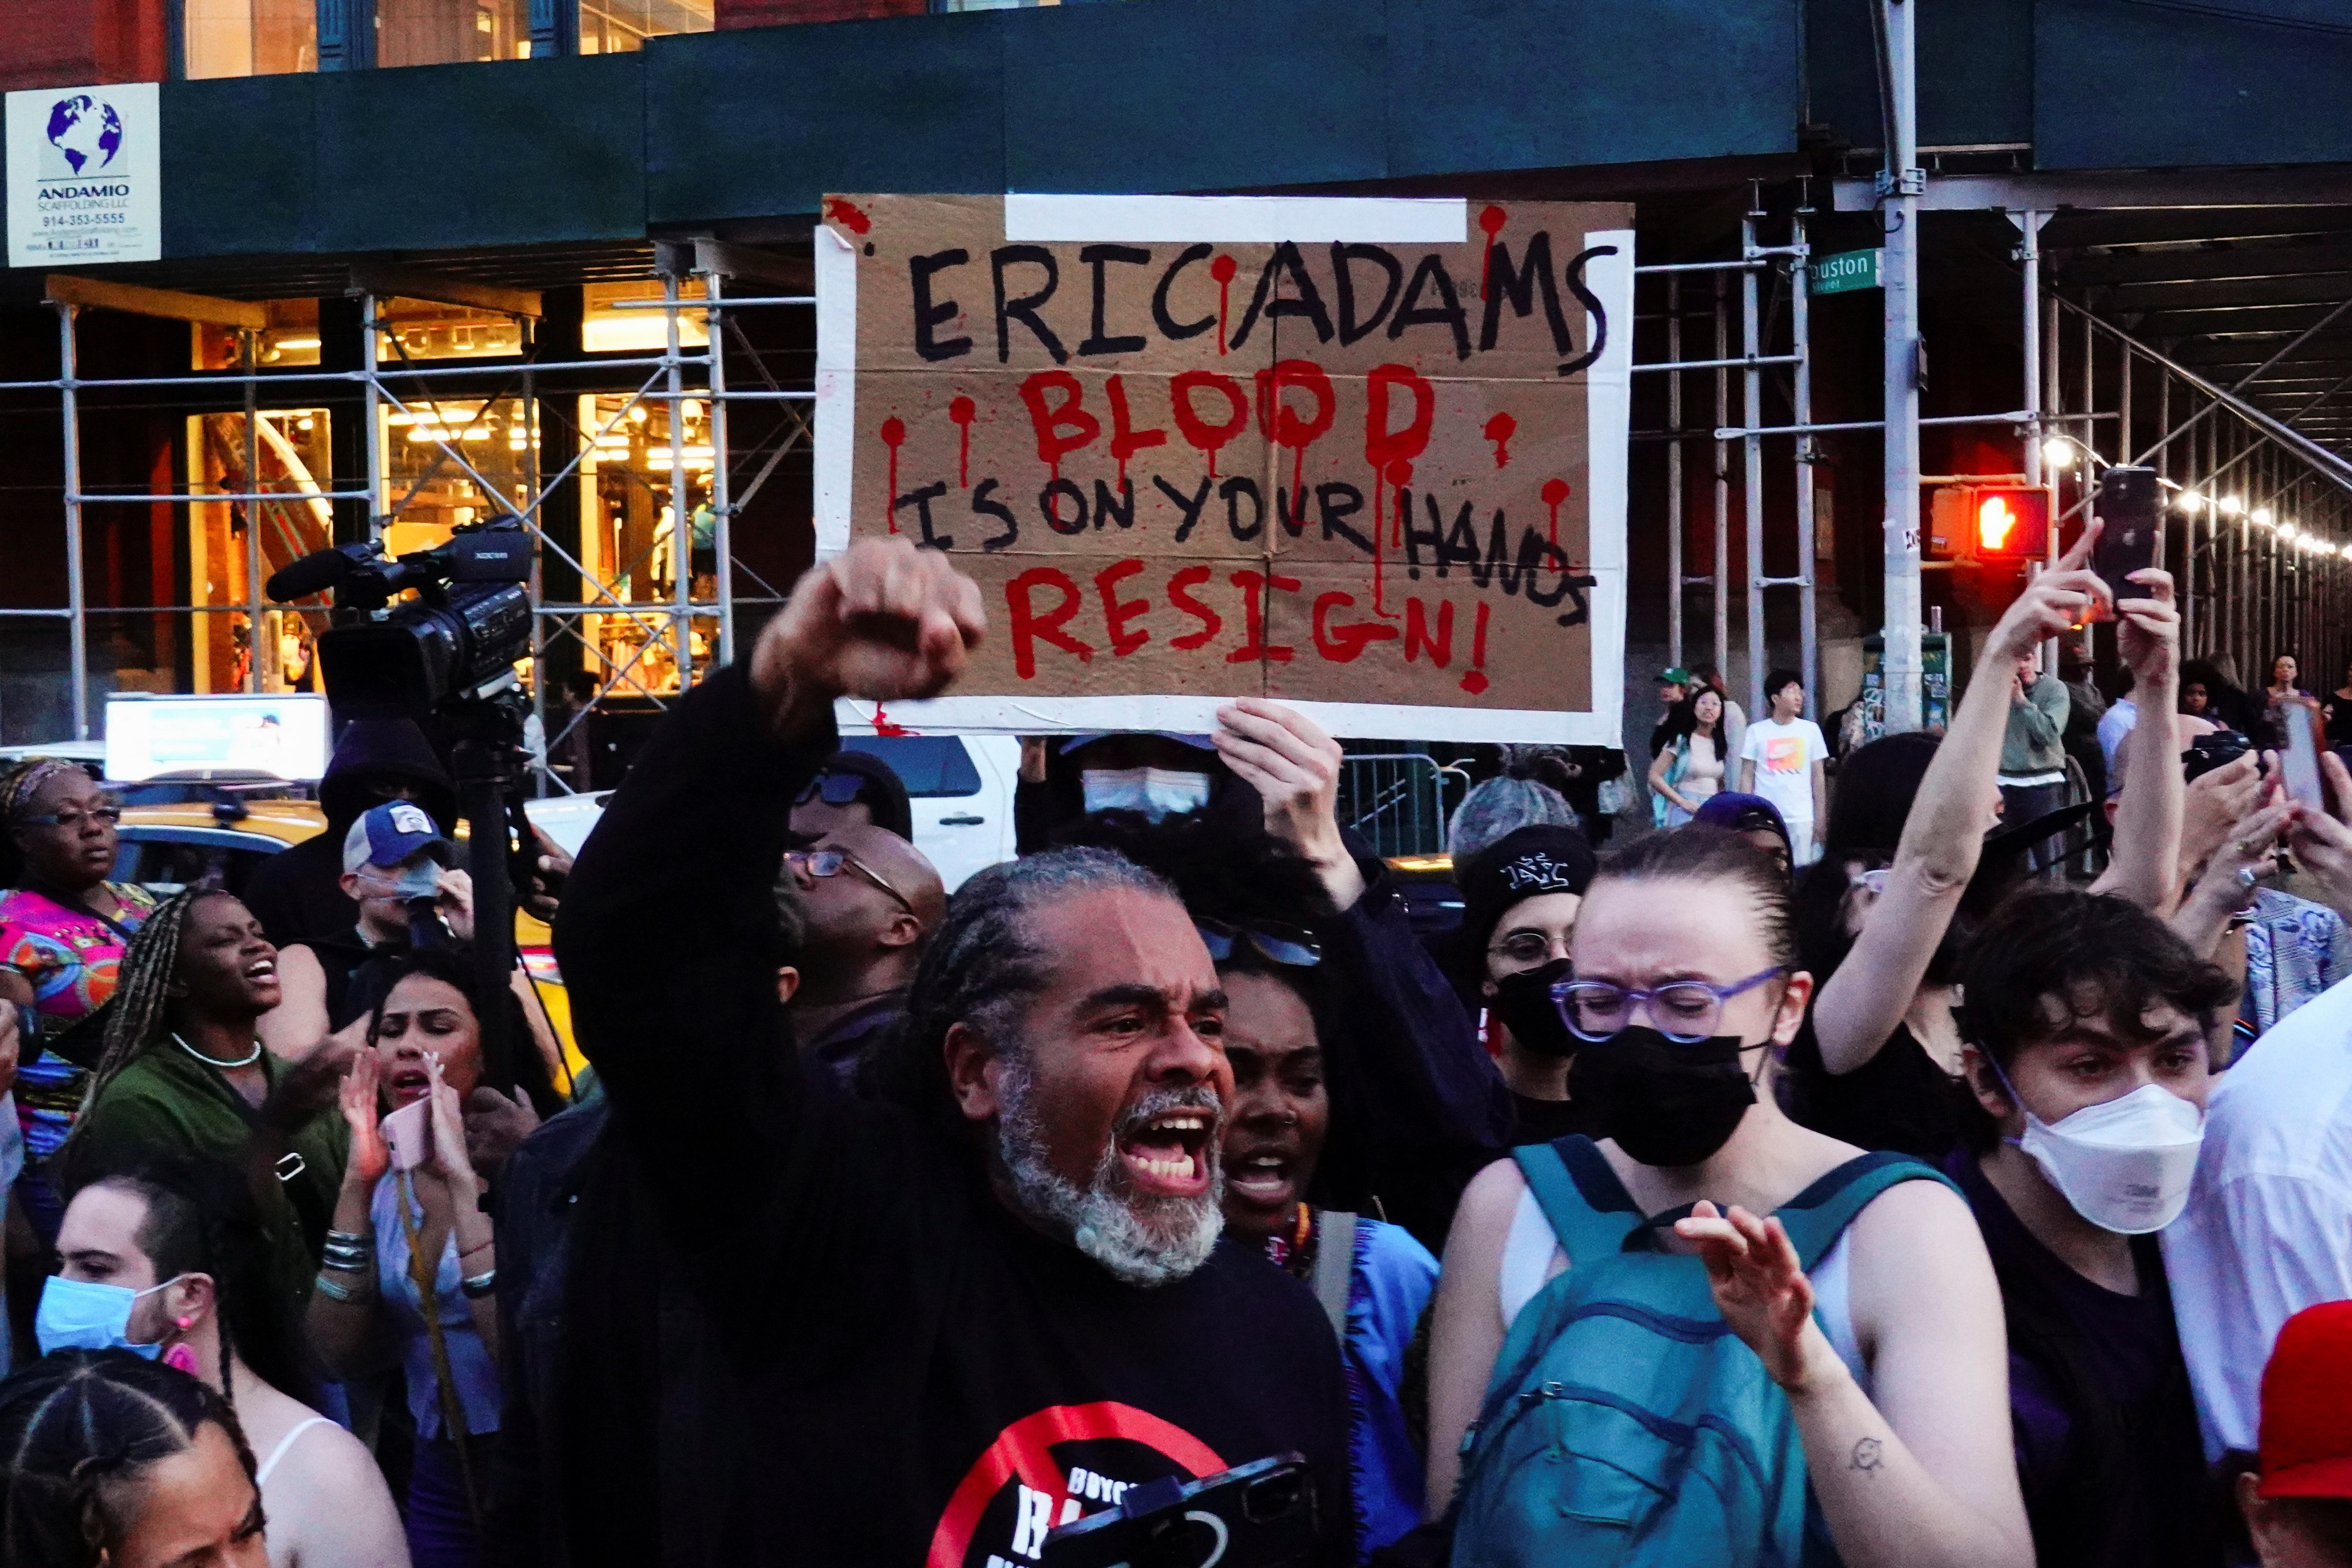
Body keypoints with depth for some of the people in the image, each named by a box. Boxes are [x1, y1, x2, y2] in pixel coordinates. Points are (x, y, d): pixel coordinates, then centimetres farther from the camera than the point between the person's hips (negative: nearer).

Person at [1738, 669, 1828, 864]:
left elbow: (1818, 776, 9)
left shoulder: (1810, 730, 5)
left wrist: (1820, 817, 5)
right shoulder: (1757, 731, 3)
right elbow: (1747, 776, 5)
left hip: (1801, 818, 1)